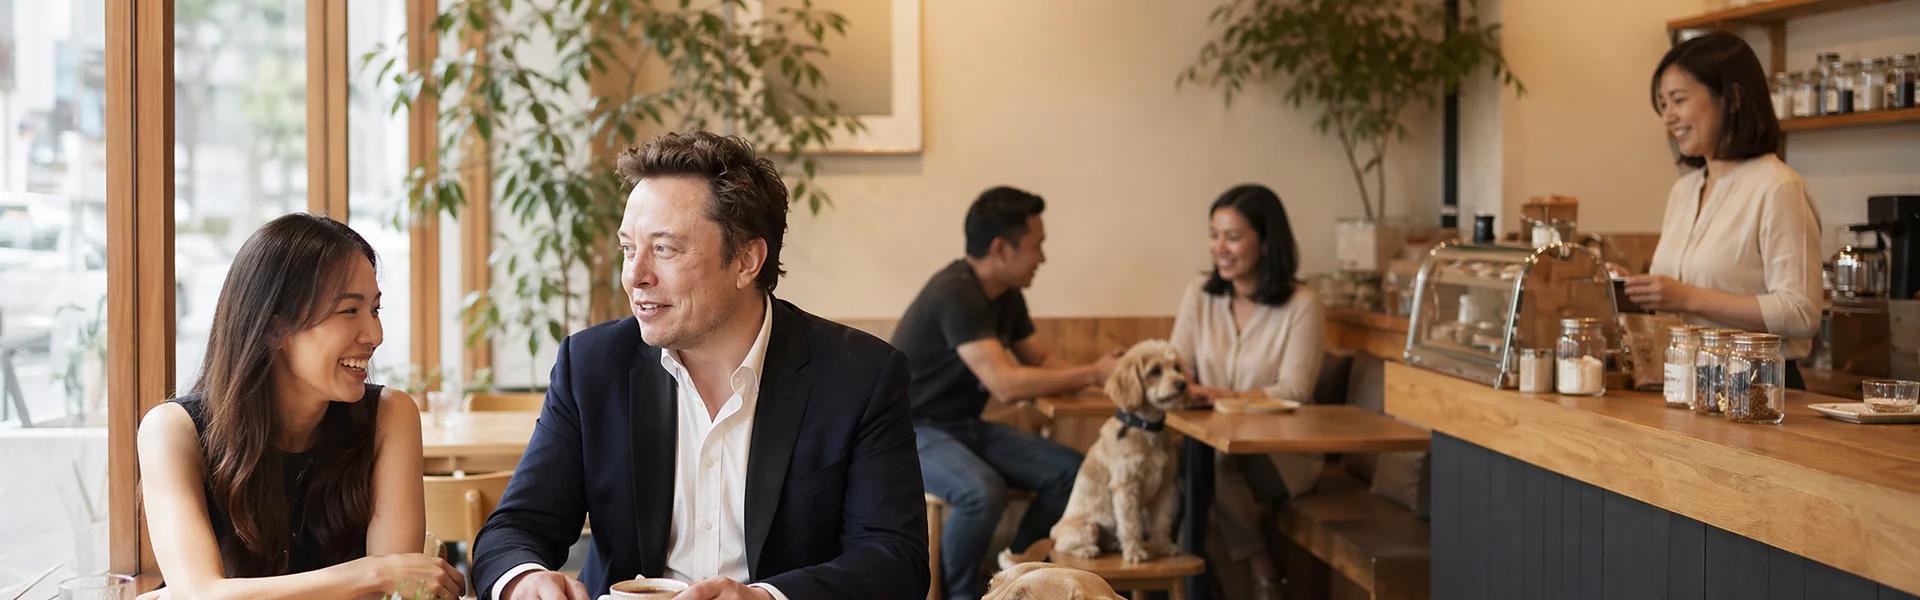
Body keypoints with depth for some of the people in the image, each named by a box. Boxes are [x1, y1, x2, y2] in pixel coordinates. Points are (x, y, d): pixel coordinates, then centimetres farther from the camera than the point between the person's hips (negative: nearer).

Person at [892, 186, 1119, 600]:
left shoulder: (1007, 296, 4)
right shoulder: (955, 293, -24)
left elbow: (1040, 362, 14)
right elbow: (1005, 384, -31)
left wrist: (1102, 374, -5)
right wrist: (1093, 374, -23)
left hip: (965, 426, 9)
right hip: (910, 431, -9)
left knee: (1070, 470, -5)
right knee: (983, 492, -35)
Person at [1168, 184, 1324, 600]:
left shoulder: (1301, 305, -7)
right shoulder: (1199, 294, 7)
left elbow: (1294, 392, -13)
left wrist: (1227, 396, -27)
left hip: (1282, 452, -3)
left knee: (1215, 469, -33)